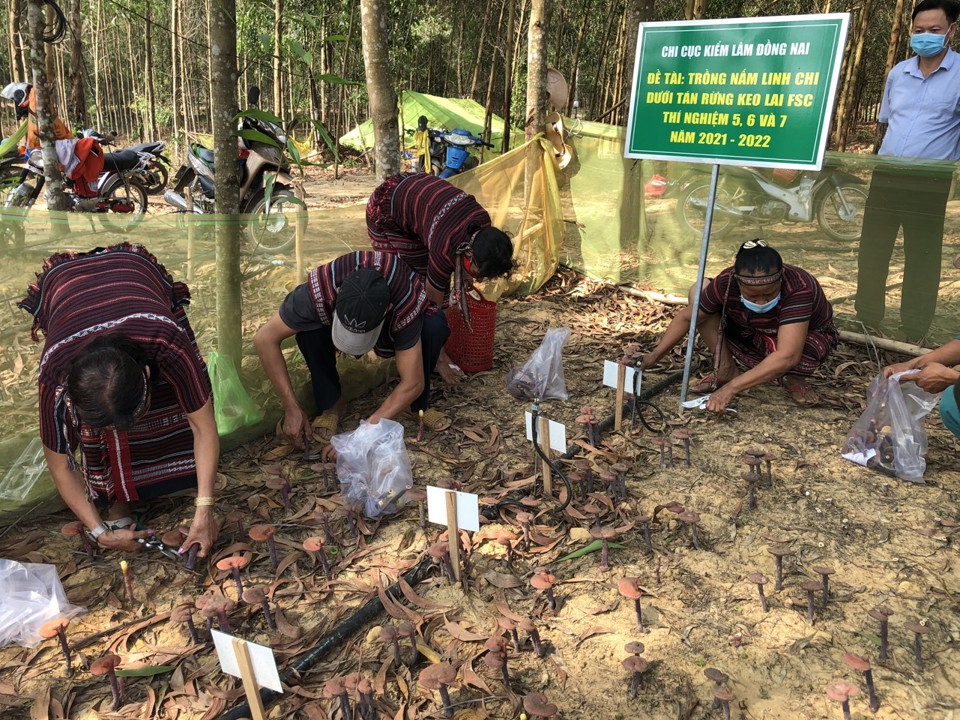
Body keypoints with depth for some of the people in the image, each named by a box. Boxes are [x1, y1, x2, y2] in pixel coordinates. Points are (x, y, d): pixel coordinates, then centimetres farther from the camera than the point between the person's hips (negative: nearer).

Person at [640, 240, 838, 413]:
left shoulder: (799, 289, -40)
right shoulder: (726, 282, -29)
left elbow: (787, 356, -48)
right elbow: (688, 316, -13)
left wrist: (732, 388, -51)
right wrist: (655, 355, -21)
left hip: (808, 338, -4)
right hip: (756, 334, 4)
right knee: (698, 292, -16)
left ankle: (793, 377, -3)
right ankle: (726, 370, -5)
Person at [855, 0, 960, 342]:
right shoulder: (898, 72, 11)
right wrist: (886, 159, 15)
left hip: (930, 182, -4)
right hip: (886, 175, 5)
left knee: (922, 258, 4)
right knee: (871, 251, 9)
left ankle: (913, 335, 14)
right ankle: (866, 322, 22)